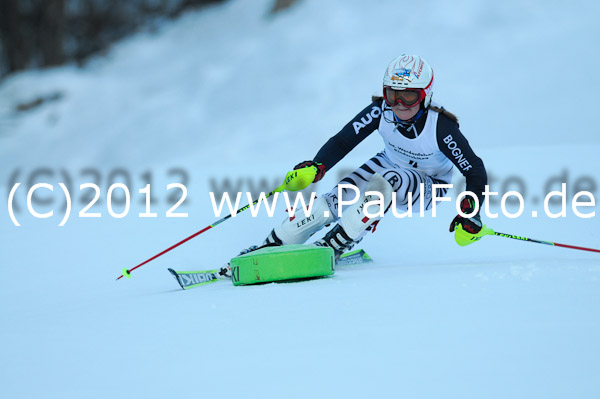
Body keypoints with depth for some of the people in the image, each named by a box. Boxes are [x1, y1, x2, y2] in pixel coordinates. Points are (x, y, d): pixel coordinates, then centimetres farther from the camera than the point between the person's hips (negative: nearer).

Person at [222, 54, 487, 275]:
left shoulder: (440, 126, -31)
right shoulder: (381, 111, -22)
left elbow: (475, 170, -22)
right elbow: (343, 141, -21)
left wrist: (471, 211, -32)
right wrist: (318, 166, -40)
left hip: (427, 189, -4)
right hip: (388, 166, 4)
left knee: (382, 183, -36)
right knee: (333, 201, -19)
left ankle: (330, 247, -30)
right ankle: (272, 247, -8)